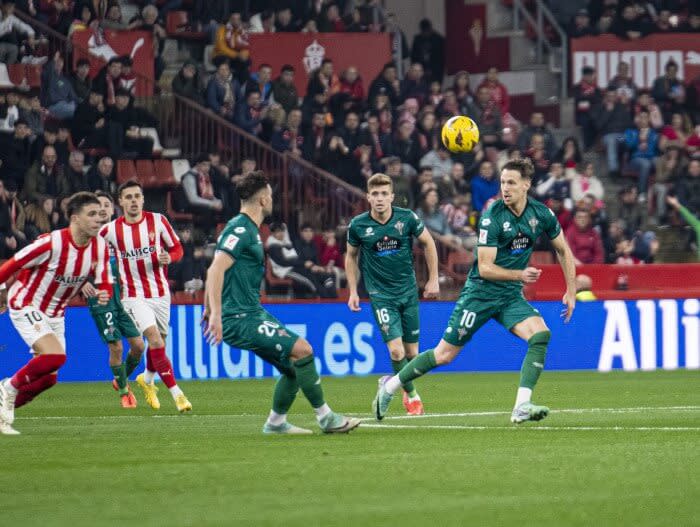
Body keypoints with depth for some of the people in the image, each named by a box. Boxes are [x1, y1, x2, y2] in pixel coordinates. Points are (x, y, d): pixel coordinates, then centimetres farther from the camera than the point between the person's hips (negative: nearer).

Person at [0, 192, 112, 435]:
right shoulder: (52, 243, -27)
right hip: (26, 306, -7)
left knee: (48, 378, 3)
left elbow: (104, 283, -3)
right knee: (55, 356, -27)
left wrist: (104, 294, -28)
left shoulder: (99, 247, -9)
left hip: (54, 313, 7)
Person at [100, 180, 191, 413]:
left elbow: (177, 248, 5)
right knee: (154, 339, -20)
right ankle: (176, 393, -20)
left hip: (160, 292, 3)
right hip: (133, 295, -3)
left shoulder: (157, 221, -4)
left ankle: (147, 379, 45)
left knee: (159, 341, 14)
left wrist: (168, 257, -17)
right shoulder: (111, 230, -6)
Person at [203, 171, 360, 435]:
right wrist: (216, 314, -27)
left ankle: (276, 423, 17)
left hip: (252, 314, 10)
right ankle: (325, 418, -11)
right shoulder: (241, 230, -14)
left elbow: (215, 270, 25)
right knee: (301, 350, -16)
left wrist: (210, 310, 28)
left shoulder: (248, 229, 17)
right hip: (241, 319, -10)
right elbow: (216, 270, -23)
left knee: (294, 366, 9)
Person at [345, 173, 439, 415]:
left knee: (412, 352, 6)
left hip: (408, 292, 2)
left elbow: (428, 242, 7)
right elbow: (351, 256, 9)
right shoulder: (358, 225, -9)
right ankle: (411, 394, 6)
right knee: (396, 350, -15)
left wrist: (433, 279, 6)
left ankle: (407, 389, 32)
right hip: (380, 294, -2)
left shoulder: (407, 218, -9)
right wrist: (353, 292, 6)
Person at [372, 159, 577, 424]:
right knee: (444, 355, 1)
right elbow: (485, 268, -20)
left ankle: (522, 407, -23)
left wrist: (571, 291, 9)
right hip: (481, 292, -4)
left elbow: (563, 250, 12)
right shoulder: (493, 217, -19)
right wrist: (520, 274, -31)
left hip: (511, 296, 4)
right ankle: (390, 386, 22)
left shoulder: (541, 214, -4)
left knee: (541, 335, -22)